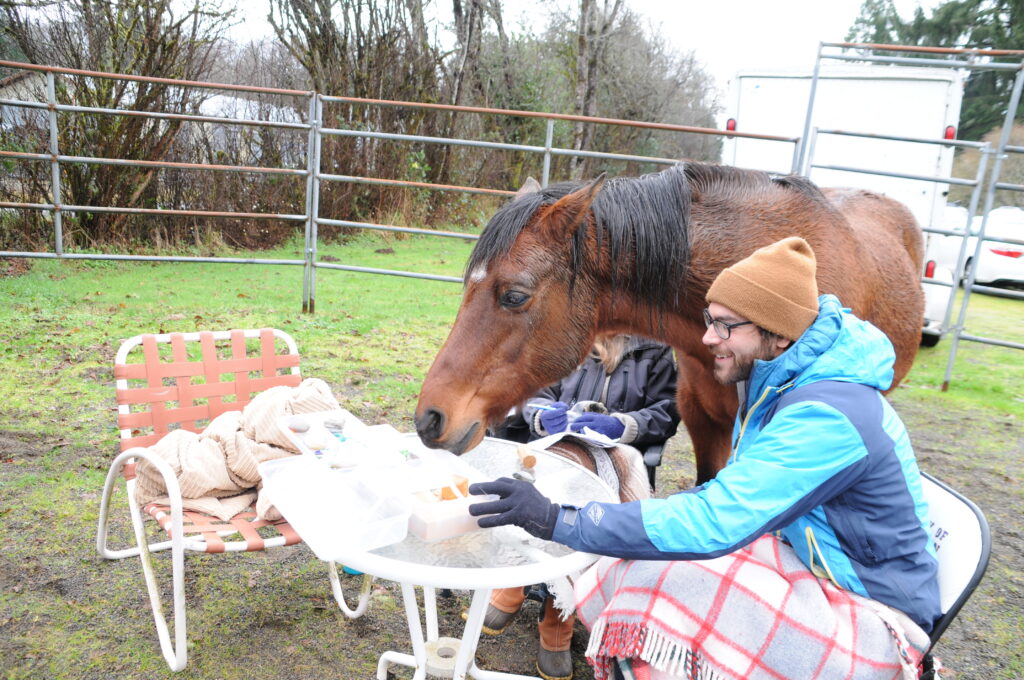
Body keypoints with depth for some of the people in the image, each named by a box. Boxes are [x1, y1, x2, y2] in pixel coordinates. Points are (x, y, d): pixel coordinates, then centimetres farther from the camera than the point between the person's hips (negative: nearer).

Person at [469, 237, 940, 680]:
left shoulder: (827, 415, -30)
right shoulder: (778, 380, 0)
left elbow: (712, 523, -35)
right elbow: (740, 500, 11)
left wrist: (560, 521, -35)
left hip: (871, 624, -8)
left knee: (671, 583, -28)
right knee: (621, 575, -7)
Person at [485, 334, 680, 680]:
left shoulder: (655, 352, 14)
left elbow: (665, 414, 7)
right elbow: (535, 394, 17)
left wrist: (619, 425, -10)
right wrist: (547, 413, -8)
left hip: (615, 452, -1)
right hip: (558, 442, 1)